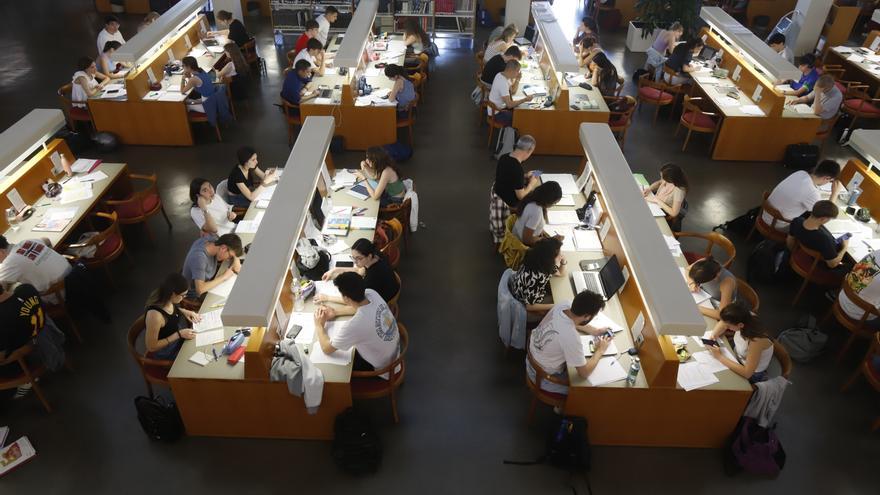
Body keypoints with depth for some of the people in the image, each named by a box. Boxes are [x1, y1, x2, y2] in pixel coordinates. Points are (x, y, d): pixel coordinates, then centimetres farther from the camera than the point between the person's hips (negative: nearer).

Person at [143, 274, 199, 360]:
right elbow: (151, 347, -26)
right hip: (167, 353, -7)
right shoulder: (155, 314, -37)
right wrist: (178, 334, -26)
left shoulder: (164, 297, -15)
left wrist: (184, 311, -5)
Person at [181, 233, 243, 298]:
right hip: (195, 297, -8)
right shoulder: (199, 257, -33)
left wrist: (236, 260, -14)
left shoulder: (213, 241, -13)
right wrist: (223, 277, -31)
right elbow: (200, 289, -39)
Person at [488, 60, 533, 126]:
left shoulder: (502, 75, 1)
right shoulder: (503, 83, -29)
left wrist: (517, 79, -1)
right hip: (497, 113, -10)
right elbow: (509, 105, -31)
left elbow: (512, 91, 14)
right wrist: (525, 99, -22)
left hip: (502, 106, 10)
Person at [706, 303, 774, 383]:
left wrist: (720, 357, -31)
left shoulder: (756, 340, -36)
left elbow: (747, 373, -34)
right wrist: (713, 337, -17)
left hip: (751, 376, -6)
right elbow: (722, 324, 2)